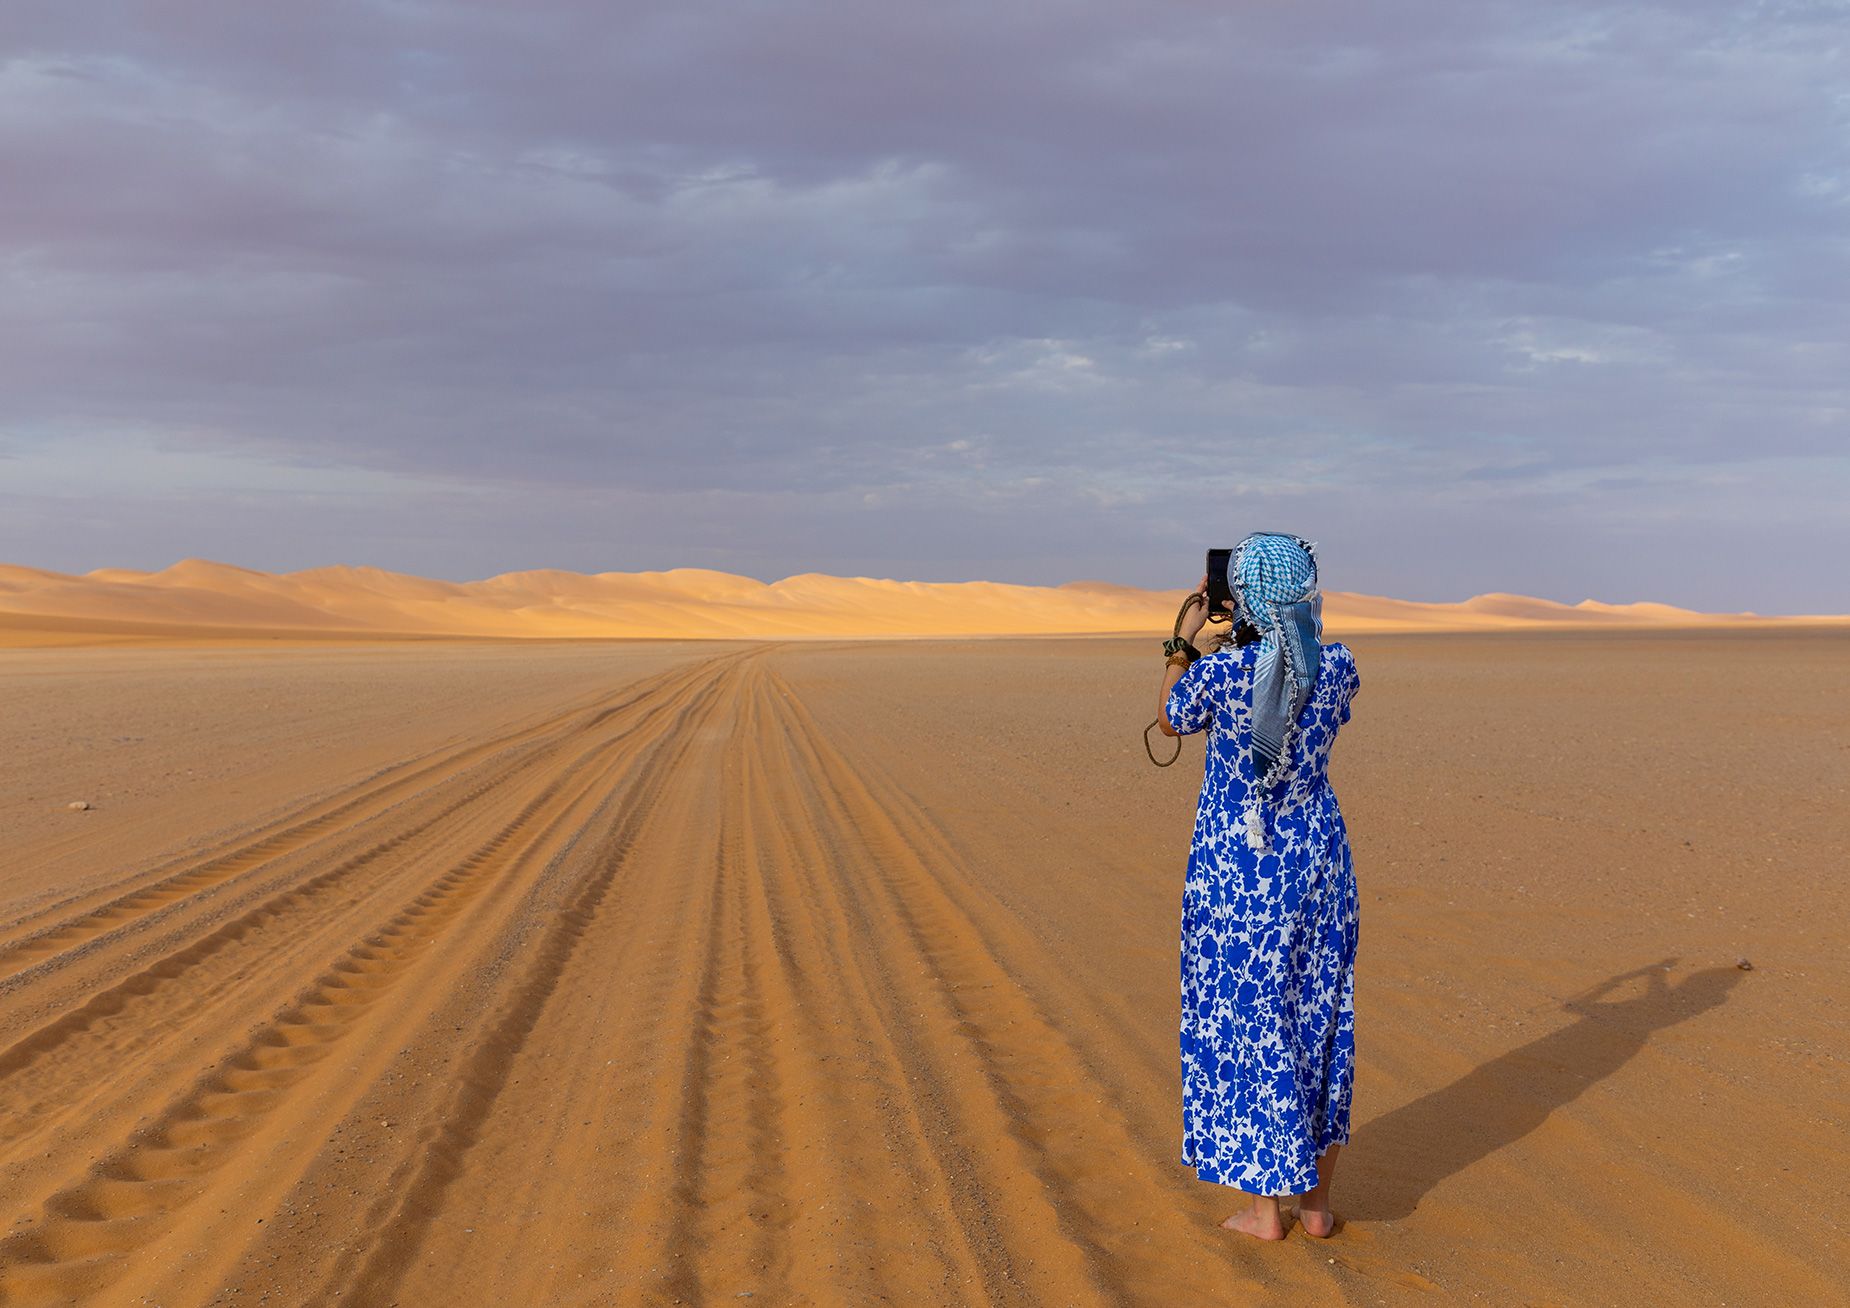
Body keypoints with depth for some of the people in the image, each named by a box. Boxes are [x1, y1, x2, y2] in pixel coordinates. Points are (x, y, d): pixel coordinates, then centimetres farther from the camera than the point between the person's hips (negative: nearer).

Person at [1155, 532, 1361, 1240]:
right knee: (1318, 1017, 14)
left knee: (1245, 1021, 8)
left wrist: (1183, 639, 11)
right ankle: (1316, 1200, 22)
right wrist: (1296, 625, 17)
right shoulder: (1336, 666, -8)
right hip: (1318, 860, 3)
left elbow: (1168, 720, 4)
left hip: (1234, 868, -3)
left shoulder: (1218, 672, -18)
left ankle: (1265, 1207, 15)